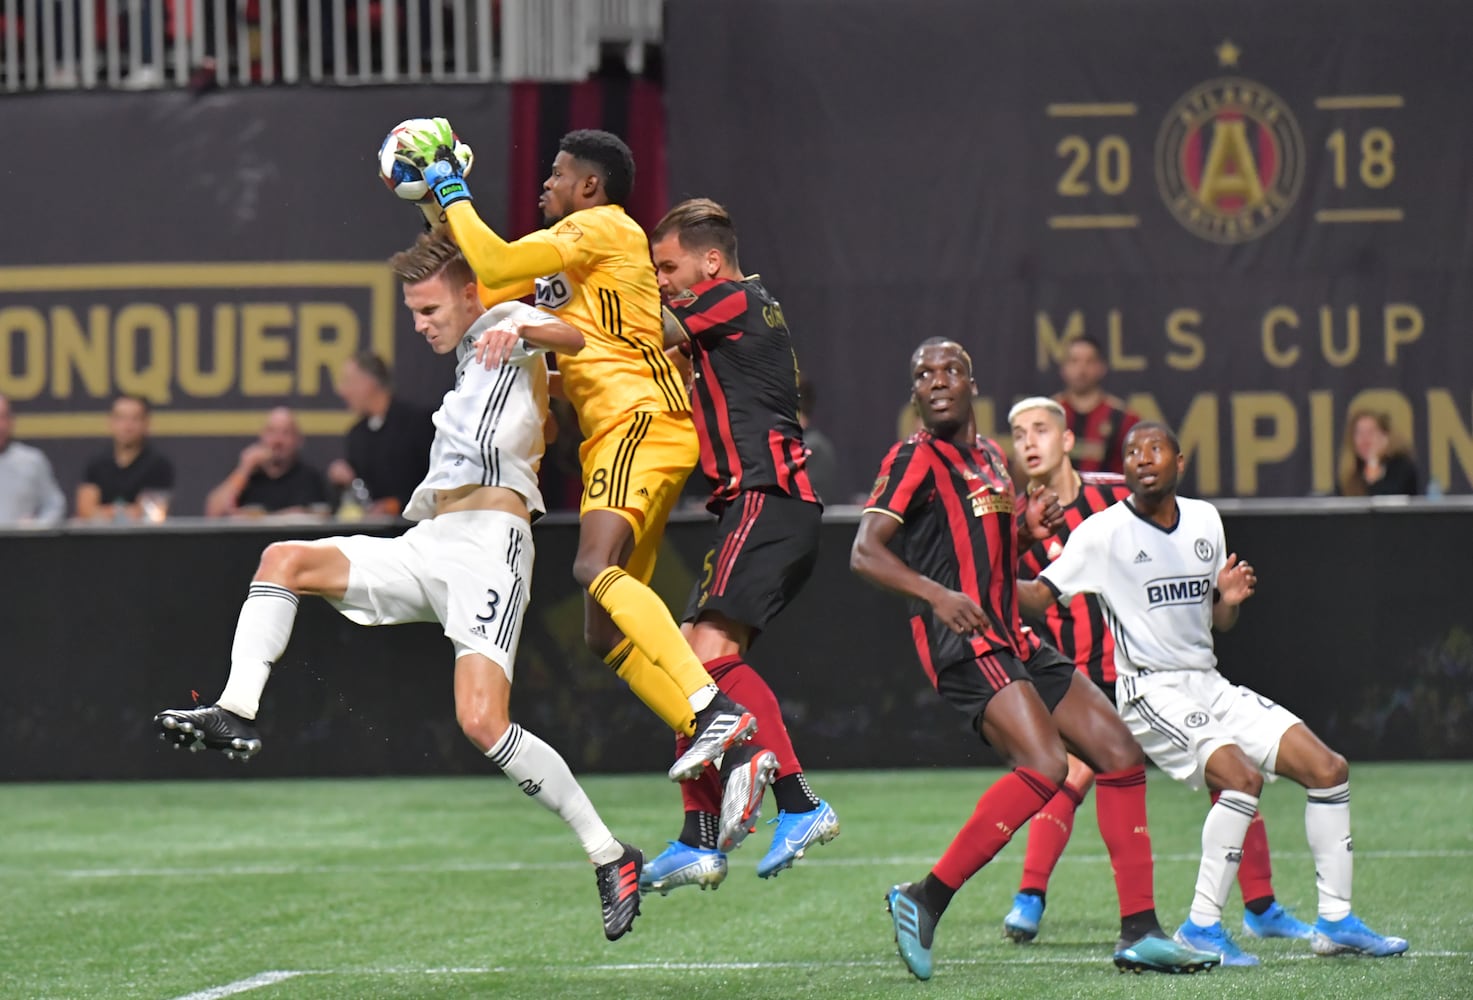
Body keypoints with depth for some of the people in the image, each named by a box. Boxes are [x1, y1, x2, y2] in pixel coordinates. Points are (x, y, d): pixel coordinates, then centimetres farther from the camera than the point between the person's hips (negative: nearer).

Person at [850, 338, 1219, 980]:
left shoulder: (991, 460, 20)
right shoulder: (915, 460, -5)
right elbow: (866, 552, -14)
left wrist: (1029, 529, 9)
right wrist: (937, 595, -29)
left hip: (1014, 642, 9)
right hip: (963, 644, -9)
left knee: (1120, 753, 3)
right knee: (1045, 766, -26)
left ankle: (1138, 933, 5)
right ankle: (924, 901, -21)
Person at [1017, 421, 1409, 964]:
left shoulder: (1204, 520, 11)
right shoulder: (1104, 532, -7)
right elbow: (1037, 595, -13)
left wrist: (1230, 599, -2)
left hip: (1209, 685, 7)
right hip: (1152, 691, -7)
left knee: (1328, 767, -1)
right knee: (1242, 775, -30)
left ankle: (1335, 920, 8)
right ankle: (1201, 928, -24)